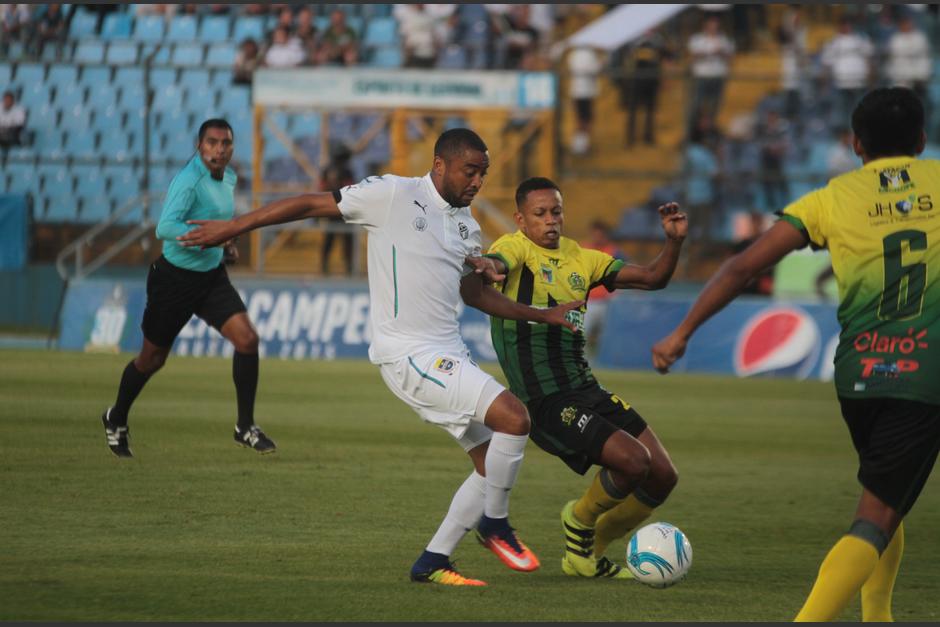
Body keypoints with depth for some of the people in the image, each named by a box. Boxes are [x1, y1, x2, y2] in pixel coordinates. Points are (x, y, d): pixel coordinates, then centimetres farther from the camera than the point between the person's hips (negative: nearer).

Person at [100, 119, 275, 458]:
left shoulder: (228, 178, 4)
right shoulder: (189, 181, -23)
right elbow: (165, 227, -36)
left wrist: (228, 241, 8)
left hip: (212, 277, 6)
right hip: (174, 278, -6)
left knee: (247, 339, -12)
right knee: (152, 359, 8)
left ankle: (245, 427, -2)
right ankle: (116, 420, 34)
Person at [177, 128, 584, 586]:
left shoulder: (466, 225, 15)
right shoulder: (393, 195, -8)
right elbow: (312, 205, -3)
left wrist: (544, 316, 23)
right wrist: (232, 227, -3)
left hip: (448, 357, 9)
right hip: (409, 355, -9)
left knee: (493, 465, 5)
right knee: (514, 418, -21)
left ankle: (433, 562, 12)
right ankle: (495, 524, -1)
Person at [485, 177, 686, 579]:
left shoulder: (580, 258, 14)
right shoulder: (516, 247, -5)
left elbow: (653, 278, 15)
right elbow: (495, 263, -30)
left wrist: (674, 241, -3)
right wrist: (487, 268, -54)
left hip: (587, 391, 8)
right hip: (546, 403, -8)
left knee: (663, 476, 3)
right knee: (632, 460, -24)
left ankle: (587, 556, 20)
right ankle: (581, 520, 7)